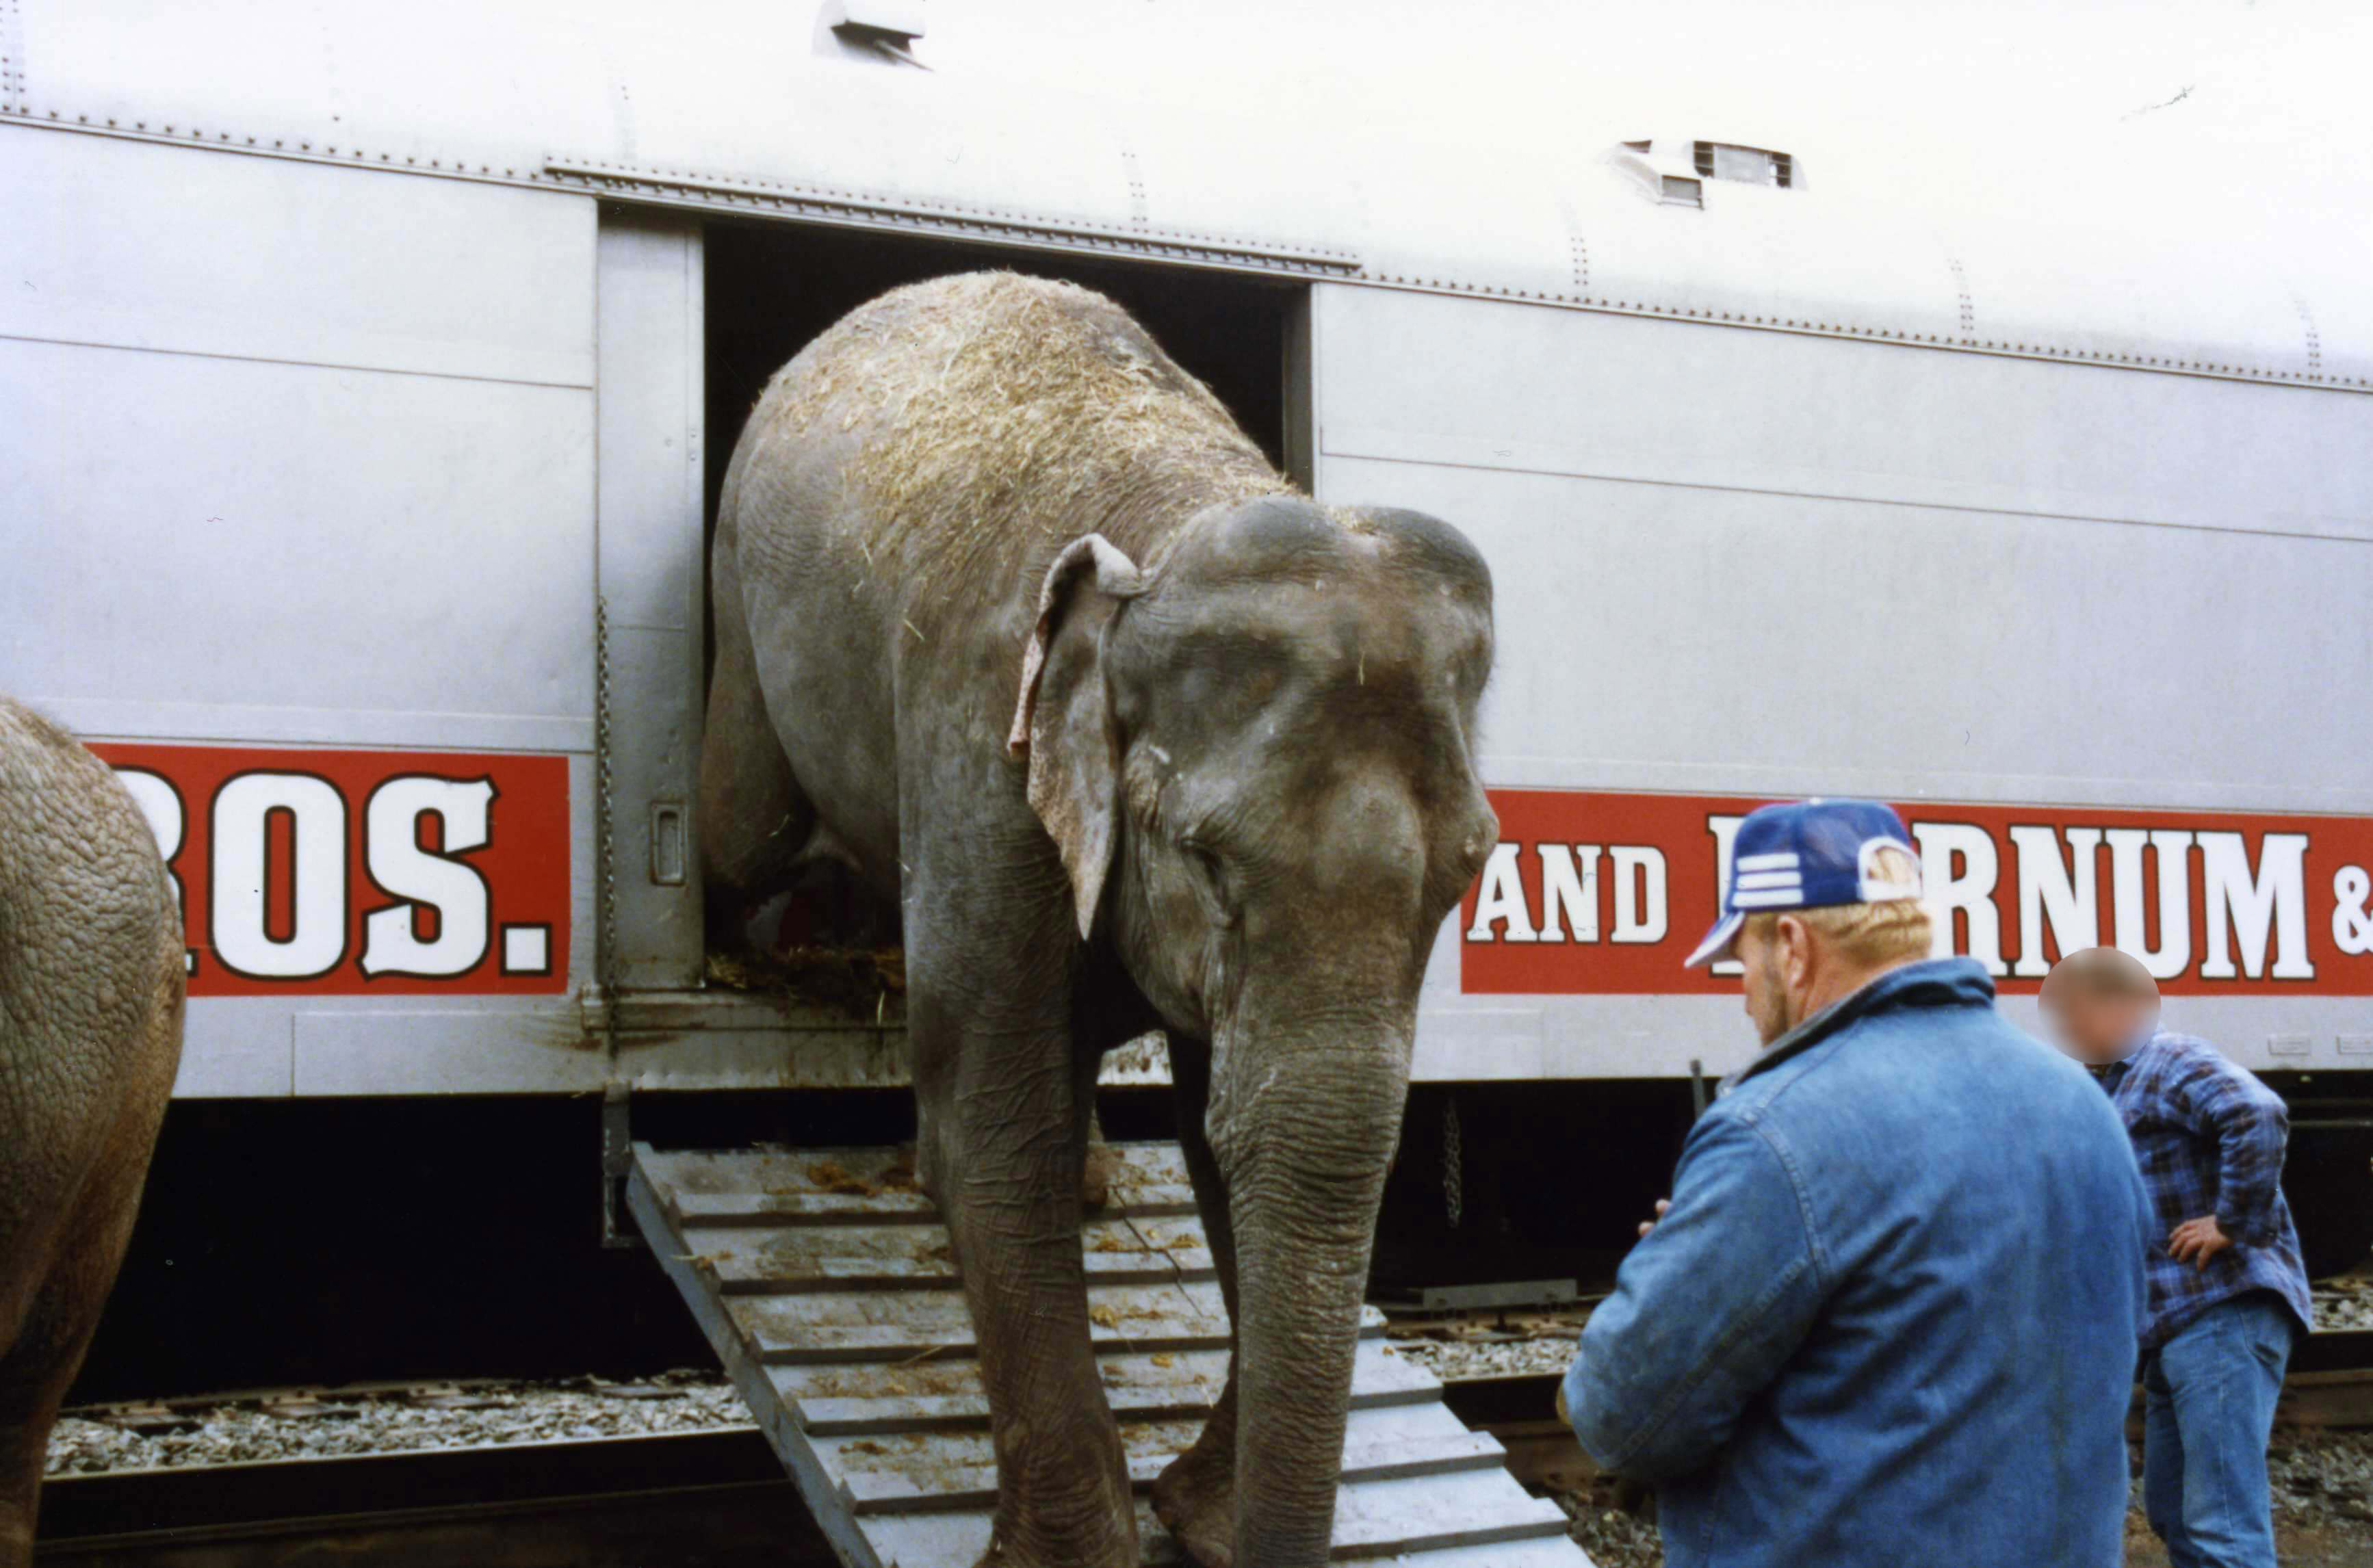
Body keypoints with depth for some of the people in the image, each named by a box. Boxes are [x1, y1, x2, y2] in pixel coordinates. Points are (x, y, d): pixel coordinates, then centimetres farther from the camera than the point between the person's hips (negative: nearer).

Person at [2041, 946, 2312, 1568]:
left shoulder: (2173, 1062, -9)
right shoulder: (2121, 1084, 22)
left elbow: (2259, 1115, -28)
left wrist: (2236, 1225, -22)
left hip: (2223, 1317, -11)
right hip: (2175, 1328, 11)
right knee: (2174, 1515, 15)